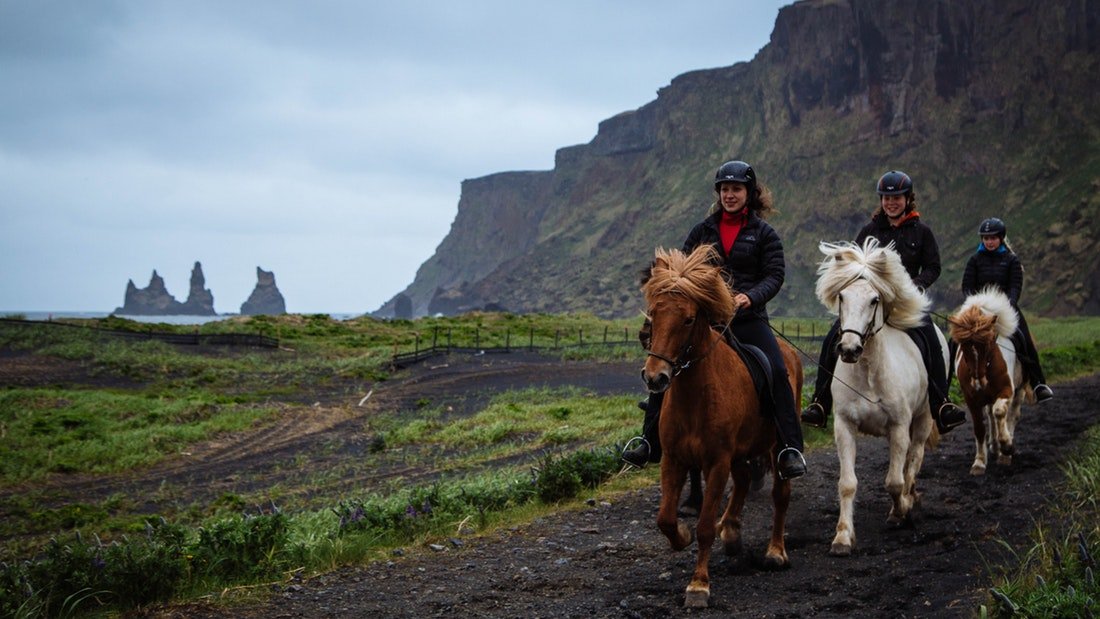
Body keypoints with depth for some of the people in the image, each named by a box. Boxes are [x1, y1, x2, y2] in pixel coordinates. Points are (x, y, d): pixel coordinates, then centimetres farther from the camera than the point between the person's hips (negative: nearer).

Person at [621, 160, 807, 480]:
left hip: (747, 319, -2)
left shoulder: (764, 233, 5)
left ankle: (791, 450, -16)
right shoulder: (703, 230, 12)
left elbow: (775, 274, -3)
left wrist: (751, 297, -22)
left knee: (778, 372, -21)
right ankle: (649, 443, 3)